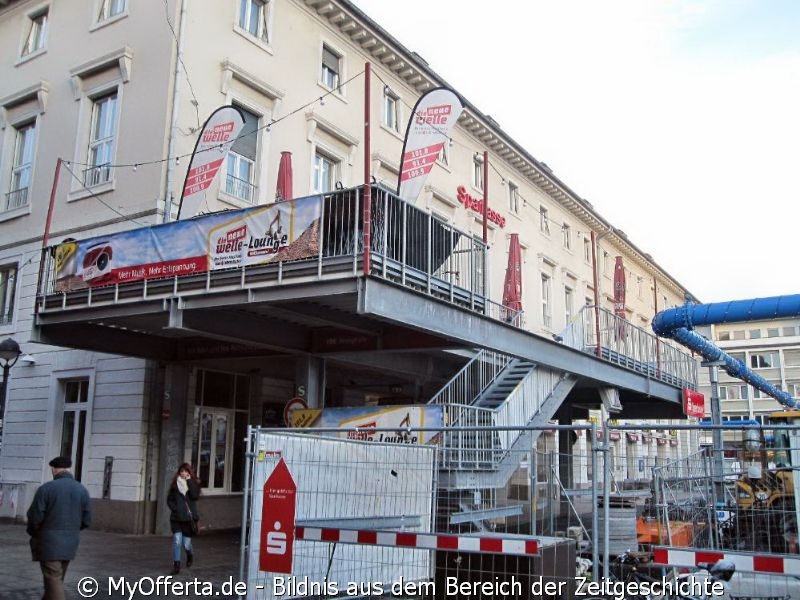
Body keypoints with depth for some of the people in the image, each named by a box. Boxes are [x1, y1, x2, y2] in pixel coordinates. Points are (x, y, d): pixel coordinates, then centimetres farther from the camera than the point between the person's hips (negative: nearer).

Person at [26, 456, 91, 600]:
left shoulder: (45, 488, -12)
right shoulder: (82, 490, 1)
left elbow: (35, 518, -12)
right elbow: (86, 521, 2)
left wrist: (33, 533, 9)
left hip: (49, 543, -5)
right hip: (70, 543, 5)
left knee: (53, 582, -2)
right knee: (57, 579, 21)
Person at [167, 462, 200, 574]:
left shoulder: (194, 483, 2)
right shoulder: (175, 484, 4)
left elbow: (195, 496, -16)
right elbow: (169, 500, 7)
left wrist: (189, 481, -14)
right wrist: (175, 509, -10)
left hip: (189, 517, 0)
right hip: (176, 517, 0)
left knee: (186, 543, 5)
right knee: (177, 540, -12)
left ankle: (190, 554, 39)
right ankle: (176, 564, 1)